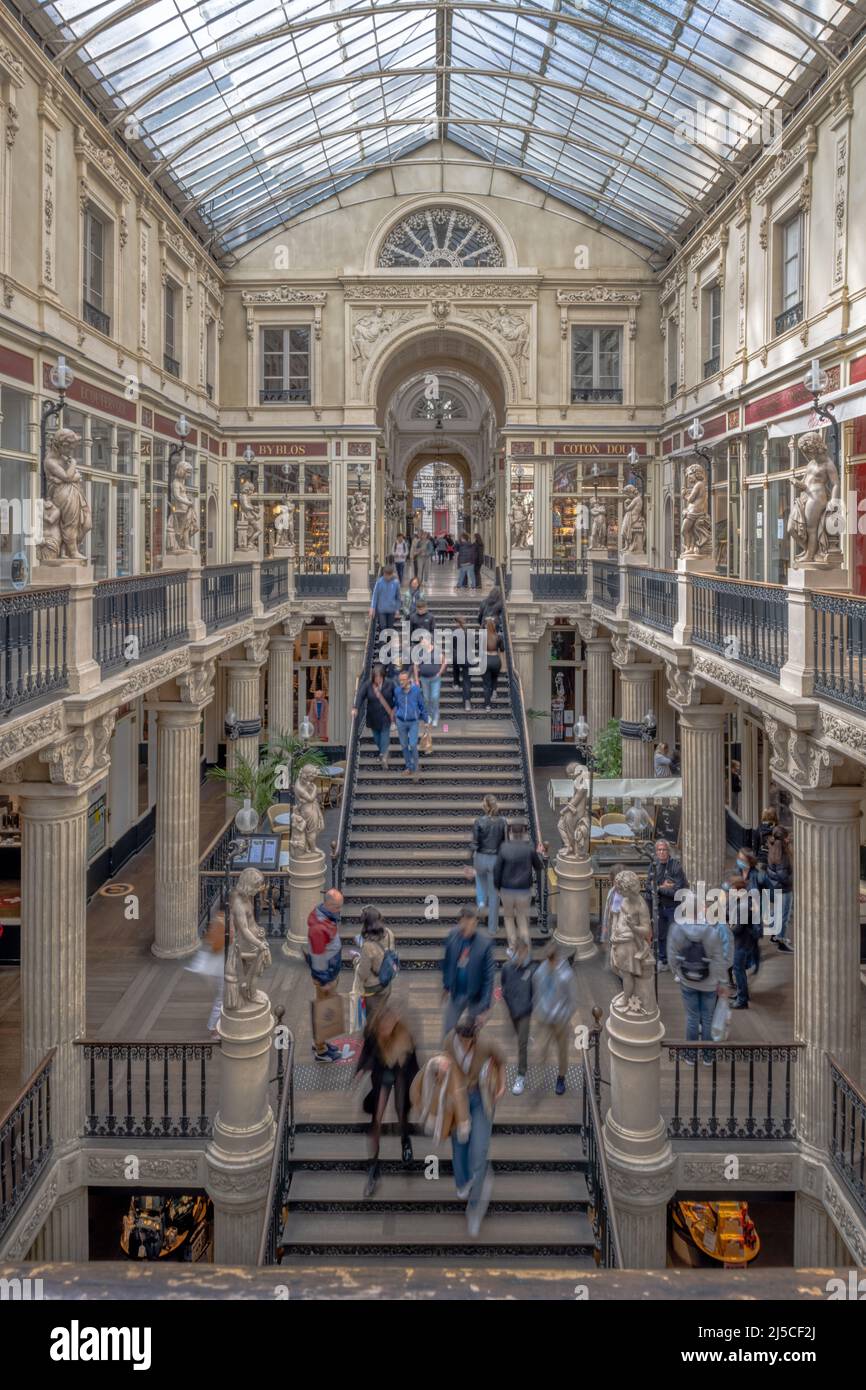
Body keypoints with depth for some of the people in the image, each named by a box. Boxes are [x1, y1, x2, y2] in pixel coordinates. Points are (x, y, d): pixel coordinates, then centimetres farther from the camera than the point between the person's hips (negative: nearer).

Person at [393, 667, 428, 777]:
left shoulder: (416, 691, -16)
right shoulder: (397, 691, -9)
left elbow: (422, 705, -4)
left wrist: (426, 720, 2)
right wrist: (395, 716, 19)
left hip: (413, 722, -3)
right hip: (401, 722, 3)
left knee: (413, 745, -9)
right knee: (404, 745, 10)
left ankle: (415, 767, 11)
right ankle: (408, 767, 25)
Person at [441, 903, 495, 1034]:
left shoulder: (485, 942, -23)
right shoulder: (453, 934, -13)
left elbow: (489, 974, -18)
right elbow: (447, 962, 2)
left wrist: (486, 1003, -17)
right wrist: (446, 985, 10)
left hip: (476, 995, -3)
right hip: (456, 993, 3)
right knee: (449, 1031, 14)